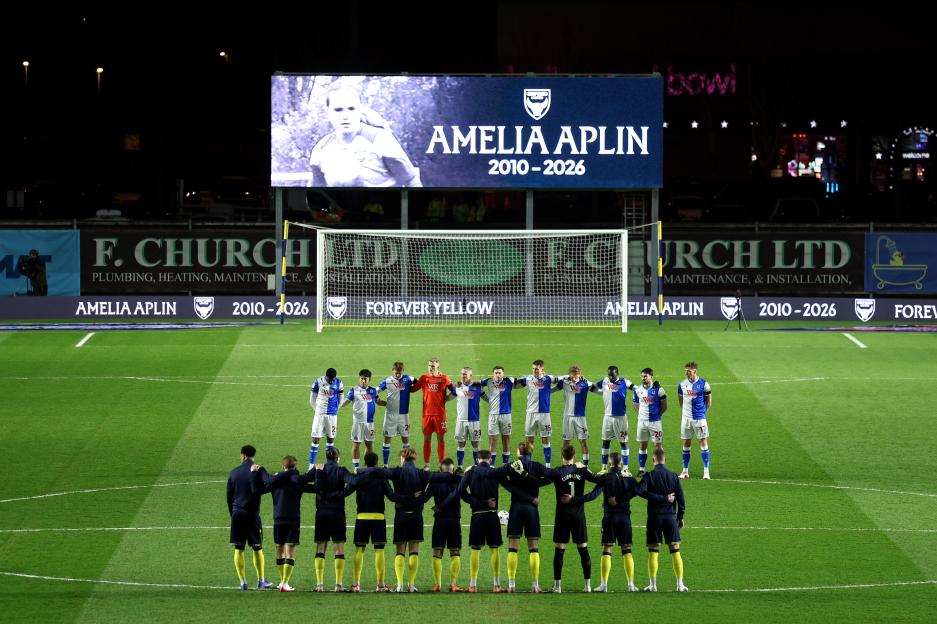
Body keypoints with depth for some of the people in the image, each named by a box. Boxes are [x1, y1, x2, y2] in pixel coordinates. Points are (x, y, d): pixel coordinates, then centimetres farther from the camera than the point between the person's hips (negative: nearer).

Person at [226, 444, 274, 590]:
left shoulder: (233, 473, 8)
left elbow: (229, 496, 11)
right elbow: (256, 492, -13)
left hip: (237, 514, 3)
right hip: (252, 514, -3)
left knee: (238, 549, 4)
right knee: (257, 548, 5)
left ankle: (242, 582, 1)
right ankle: (261, 581, 8)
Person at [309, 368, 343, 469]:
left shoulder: (338, 383, -2)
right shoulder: (318, 382, -7)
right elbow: (312, 399, 4)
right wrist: (317, 410, 8)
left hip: (332, 415, 2)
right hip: (320, 414, -2)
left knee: (330, 439, 9)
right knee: (316, 439, -4)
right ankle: (311, 465, -3)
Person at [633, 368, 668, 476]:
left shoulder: (658, 390, -7)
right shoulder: (638, 390, 6)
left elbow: (664, 407, 1)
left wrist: (657, 414, 2)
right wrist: (641, 413, 7)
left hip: (655, 421, -4)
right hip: (642, 421, 4)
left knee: (658, 446, -1)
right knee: (643, 446, 7)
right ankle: (641, 469, 13)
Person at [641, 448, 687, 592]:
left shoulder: (649, 476, -4)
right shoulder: (674, 477, 4)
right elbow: (681, 498, 5)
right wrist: (680, 517, 12)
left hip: (654, 517, -2)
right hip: (671, 517, 2)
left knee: (653, 552, 2)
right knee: (675, 551, 4)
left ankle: (652, 584, -1)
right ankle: (680, 584, 1)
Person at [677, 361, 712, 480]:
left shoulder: (703, 384, -5)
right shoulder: (682, 384, 5)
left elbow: (709, 401, 4)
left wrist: (703, 412, 4)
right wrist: (685, 411, 14)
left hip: (699, 417, -3)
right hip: (686, 418, 3)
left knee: (703, 442, -3)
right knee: (686, 443, 6)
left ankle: (706, 471, -1)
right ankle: (685, 471, 12)